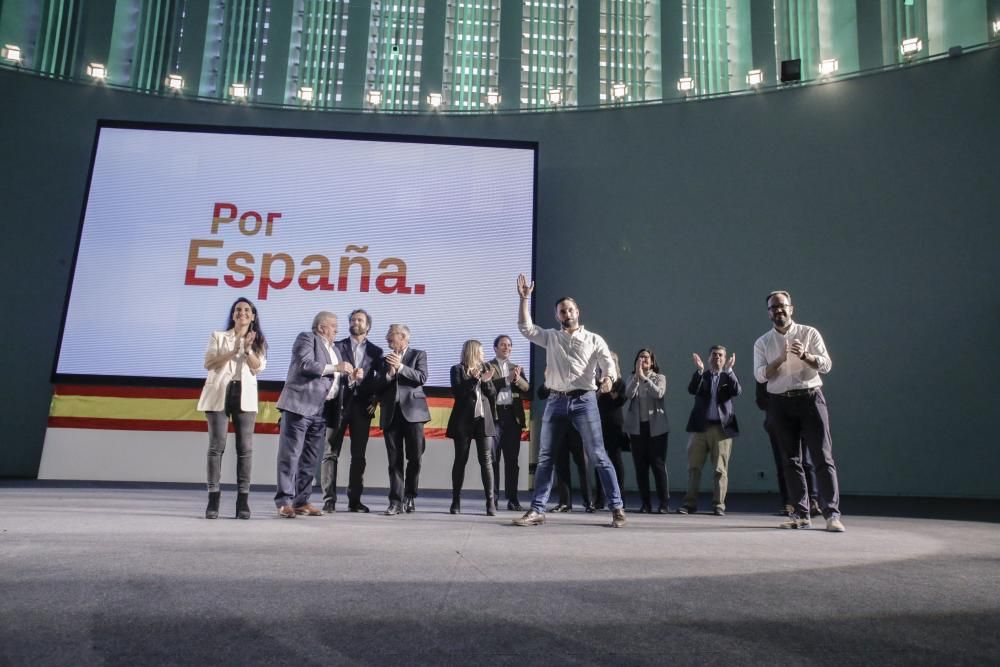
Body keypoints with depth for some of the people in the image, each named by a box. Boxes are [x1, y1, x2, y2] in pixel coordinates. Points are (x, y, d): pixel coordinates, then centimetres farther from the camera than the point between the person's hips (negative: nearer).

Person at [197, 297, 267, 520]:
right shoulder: (218, 336, 11)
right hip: (219, 394, -1)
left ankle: (243, 501, -1)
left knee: (245, 448, -3)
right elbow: (209, 364, -2)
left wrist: (247, 348, -16)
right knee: (216, 446, -5)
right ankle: (213, 500, -2)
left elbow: (258, 367, -1)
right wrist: (233, 351, -11)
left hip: (245, 396, 1)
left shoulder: (258, 341, 14)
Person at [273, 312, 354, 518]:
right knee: (291, 454, -6)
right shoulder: (306, 338, 0)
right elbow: (305, 365, -16)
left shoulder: (333, 349, 24)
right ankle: (284, 502, -4)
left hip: (320, 410, 8)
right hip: (300, 406, -8)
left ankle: (301, 501, 12)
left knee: (309, 458, 8)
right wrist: (335, 368, -15)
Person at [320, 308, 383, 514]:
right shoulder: (338, 346, 8)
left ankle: (355, 499, 10)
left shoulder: (376, 351, 12)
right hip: (339, 403, -1)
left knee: (359, 455, 4)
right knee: (331, 453, -3)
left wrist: (374, 401, -5)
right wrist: (347, 377, -18)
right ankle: (329, 499, 0)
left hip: (362, 406, 1)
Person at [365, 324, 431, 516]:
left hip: (412, 411, -2)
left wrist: (400, 367, -12)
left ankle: (409, 496, 16)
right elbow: (374, 385, 9)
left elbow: (422, 377, -7)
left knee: (414, 457, -1)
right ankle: (396, 501, 2)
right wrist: (389, 374, -6)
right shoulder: (384, 360, 18)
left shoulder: (418, 355, 9)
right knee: (395, 460, 1)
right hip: (391, 413, 3)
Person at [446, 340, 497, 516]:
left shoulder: (485, 368, 14)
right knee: (460, 460, 3)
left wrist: (487, 381, -7)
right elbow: (456, 392, -9)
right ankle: (456, 501, 10)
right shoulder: (458, 369, 3)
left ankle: (490, 501, -2)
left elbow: (493, 394, 11)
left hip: (484, 419, 3)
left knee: (486, 460, -3)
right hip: (464, 420, -3)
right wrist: (473, 379, -17)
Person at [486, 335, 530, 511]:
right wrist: (507, 379, -15)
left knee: (512, 459, 3)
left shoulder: (517, 368, 19)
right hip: (494, 415, -3)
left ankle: (512, 499, 7)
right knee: (493, 459, 0)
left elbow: (528, 391, 7)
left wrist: (518, 379, -10)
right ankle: (492, 498, 5)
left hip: (513, 416, 3)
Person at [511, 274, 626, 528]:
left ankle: (617, 508, 1)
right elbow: (525, 328, 5)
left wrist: (608, 378, -26)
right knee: (544, 457, 4)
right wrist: (524, 298, -1)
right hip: (555, 402, 3)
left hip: (584, 401, -3)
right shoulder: (551, 337, 14)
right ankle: (537, 510, 10)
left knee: (598, 456, -4)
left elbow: (608, 363, -3)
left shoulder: (593, 340, 6)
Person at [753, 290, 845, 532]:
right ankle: (801, 514, 12)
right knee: (791, 460, 5)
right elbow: (760, 374, -5)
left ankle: (832, 514, -5)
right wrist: (781, 359, -20)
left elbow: (826, 365, -4)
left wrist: (805, 355, -22)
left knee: (823, 457, -7)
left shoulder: (809, 333, 5)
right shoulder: (762, 343, 8)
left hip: (810, 398, -2)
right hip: (780, 403, 2)